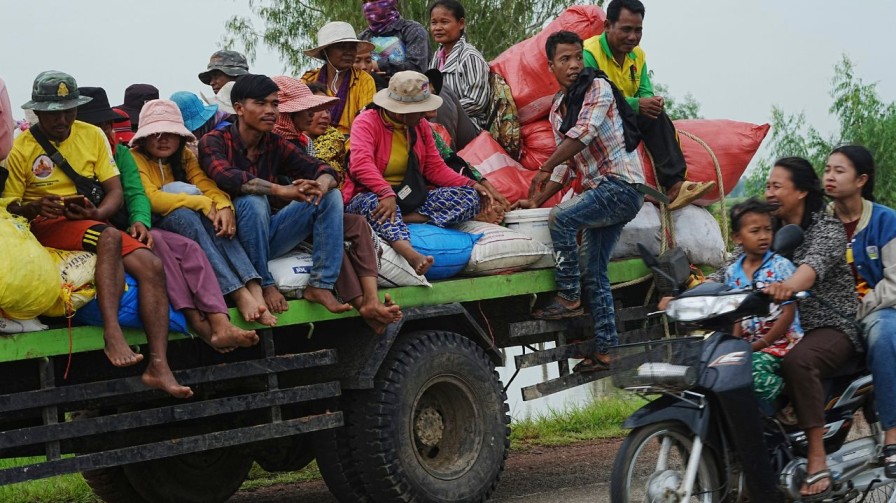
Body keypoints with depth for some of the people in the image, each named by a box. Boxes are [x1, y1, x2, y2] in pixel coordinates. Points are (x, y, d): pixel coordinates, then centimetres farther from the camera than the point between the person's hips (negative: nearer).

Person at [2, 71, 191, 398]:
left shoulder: (92, 136, 12)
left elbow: (115, 190, 6)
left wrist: (96, 212, -15)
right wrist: (34, 208, -26)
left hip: (95, 224, 5)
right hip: (47, 226, -5)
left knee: (151, 265, -21)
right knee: (109, 237, -35)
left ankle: (159, 365, -31)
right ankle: (112, 334, -44)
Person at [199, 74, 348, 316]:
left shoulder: (275, 145, 6)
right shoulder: (214, 142, -10)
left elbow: (325, 170, -1)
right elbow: (226, 178, -31)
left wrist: (321, 185, -27)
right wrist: (282, 190, -40)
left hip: (269, 236, 6)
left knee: (331, 196, -8)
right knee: (253, 200, -34)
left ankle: (320, 286, -15)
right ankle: (264, 285, -22)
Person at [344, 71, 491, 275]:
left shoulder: (420, 126, 10)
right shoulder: (367, 122, -11)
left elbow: (435, 168, 10)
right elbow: (361, 164, -28)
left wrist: (471, 184, -5)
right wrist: (386, 193, -44)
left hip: (410, 199, 6)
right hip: (372, 195, -6)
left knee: (469, 197, -12)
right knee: (374, 203, -43)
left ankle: (404, 219, -28)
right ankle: (411, 254, -68)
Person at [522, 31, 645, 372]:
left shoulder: (598, 88, -6)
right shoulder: (556, 110, 15)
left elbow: (583, 134, -20)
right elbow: (566, 165, 19)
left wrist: (544, 170, -19)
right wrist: (536, 200, 10)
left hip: (621, 183, -8)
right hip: (598, 191, 8)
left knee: (561, 218, -25)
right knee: (594, 273, 6)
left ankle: (568, 297, -15)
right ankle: (606, 349, 10)